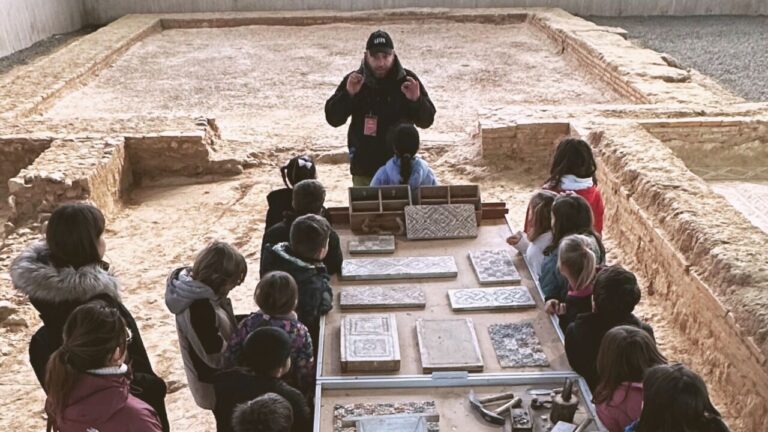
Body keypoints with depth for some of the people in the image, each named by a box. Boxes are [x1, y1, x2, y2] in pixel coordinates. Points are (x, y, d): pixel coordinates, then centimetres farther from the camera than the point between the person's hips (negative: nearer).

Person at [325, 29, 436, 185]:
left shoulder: (407, 80, -4)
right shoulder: (354, 81, -2)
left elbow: (427, 121, -4)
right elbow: (332, 119, -5)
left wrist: (417, 100, -24)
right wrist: (348, 94, -21)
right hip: (364, 169, 0)